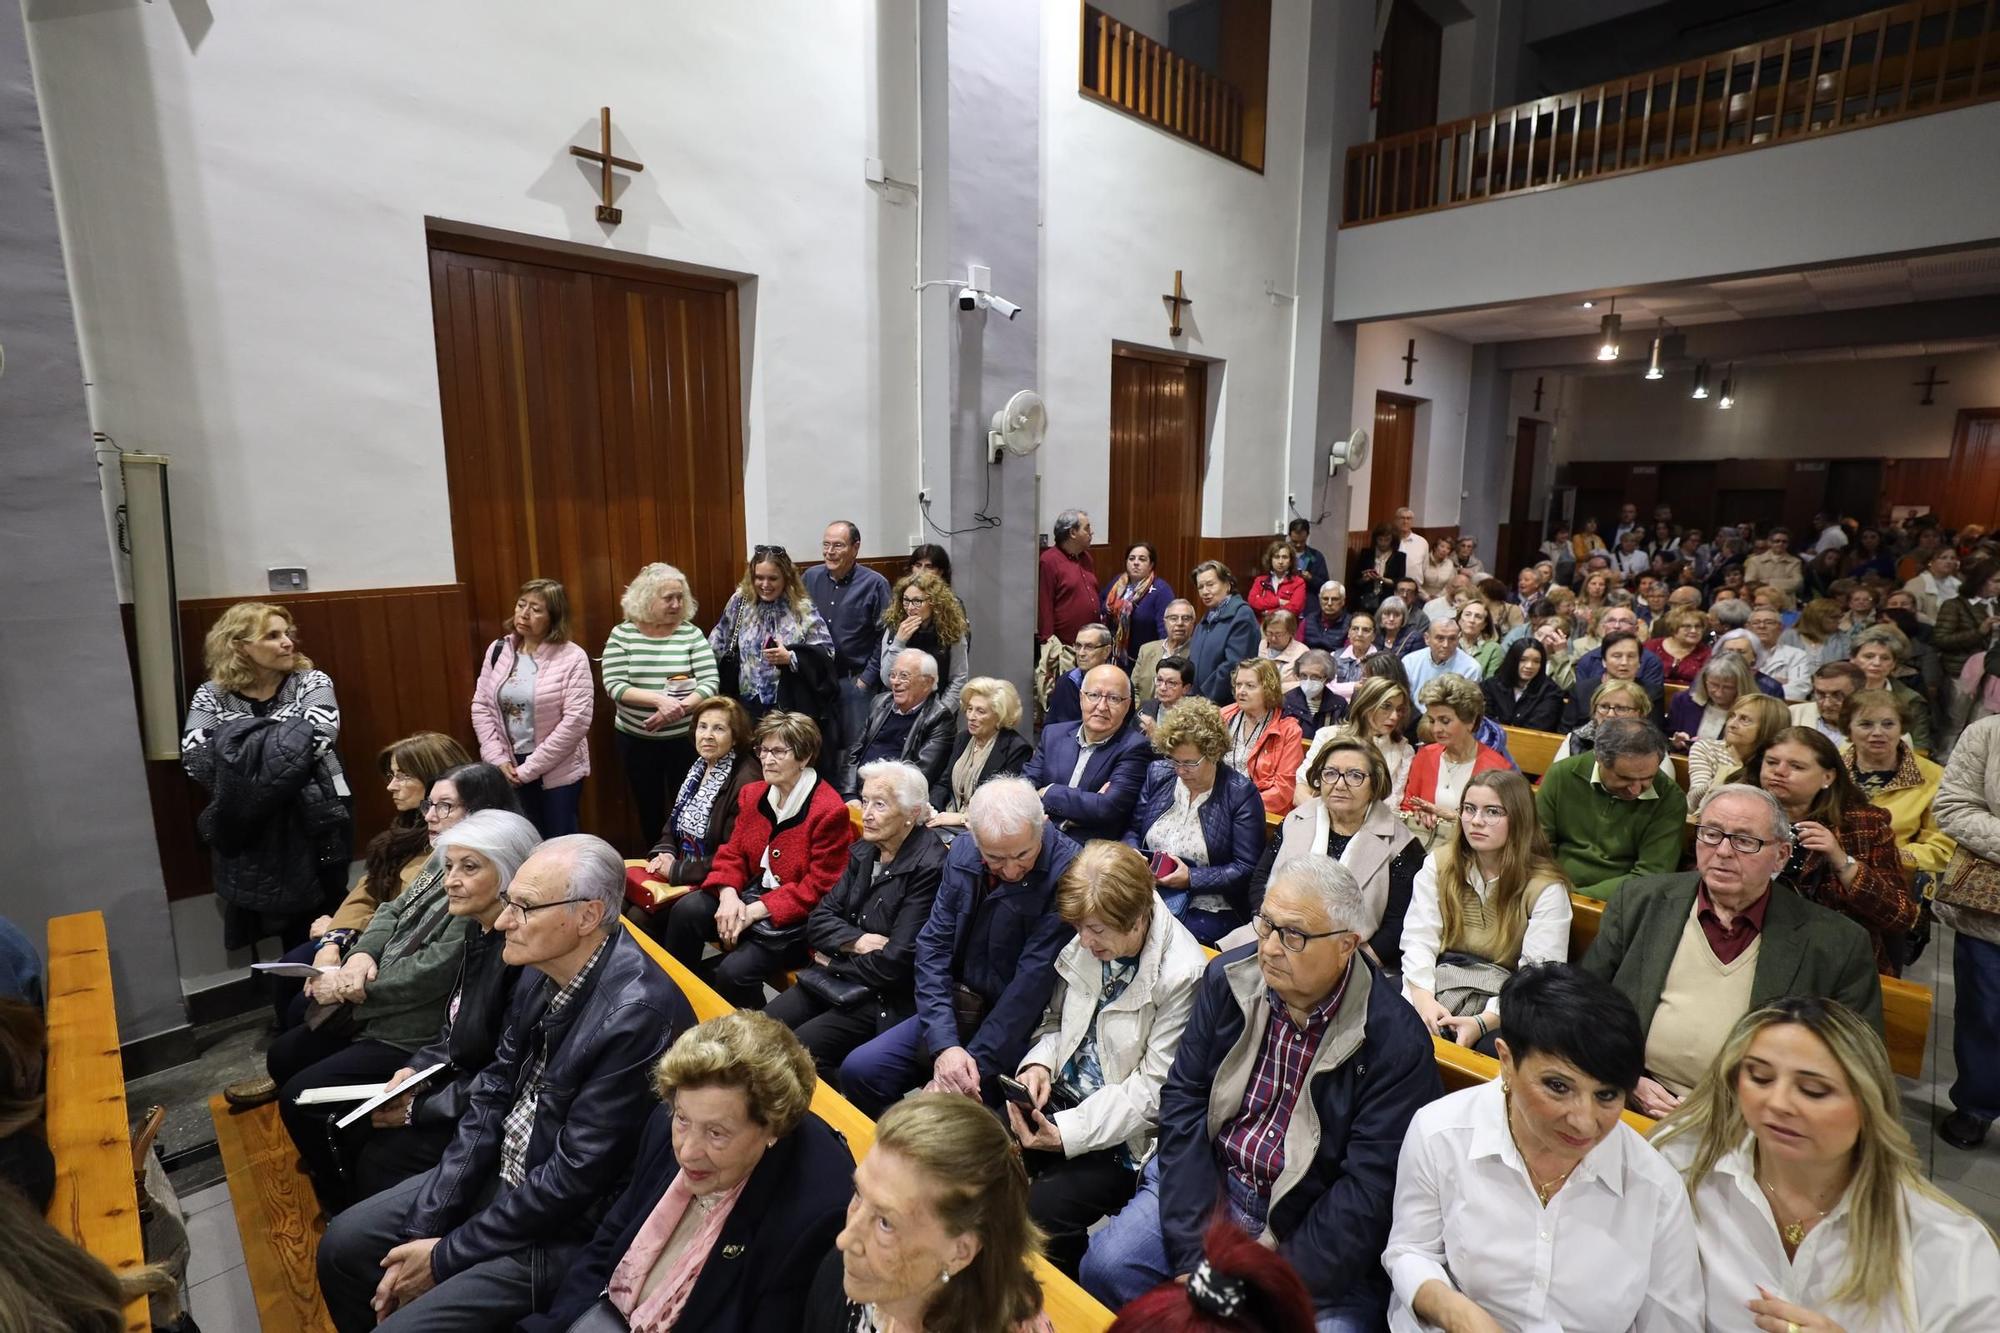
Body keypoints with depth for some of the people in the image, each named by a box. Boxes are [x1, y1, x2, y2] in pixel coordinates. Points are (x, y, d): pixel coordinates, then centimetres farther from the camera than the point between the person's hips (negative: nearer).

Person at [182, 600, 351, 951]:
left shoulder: (311, 682, 0)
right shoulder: (212, 695, 4)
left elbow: (319, 736, -18)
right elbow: (193, 756, -9)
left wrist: (235, 745, -15)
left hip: (312, 824, -1)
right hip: (245, 829, 2)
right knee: (261, 948, 11)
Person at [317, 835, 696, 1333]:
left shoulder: (638, 1013, -32)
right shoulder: (543, 970, -6)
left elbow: (576, 1176, -25)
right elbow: (492, 1099, 2)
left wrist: (446, 1255, -13)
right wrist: (421, 1230, -3)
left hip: (565, 1227, -8)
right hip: (502, 1172, 8)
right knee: (343, 1243, 13)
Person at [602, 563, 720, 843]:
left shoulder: (691, 634, -5)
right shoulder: (622, 634, -4)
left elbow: (711, 682, -10)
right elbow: (613, 686, -12)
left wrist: (680, 707, -26)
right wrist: (660, 699, -25)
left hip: (684, 738, -1)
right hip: (636, 739, 1)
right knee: (649, 808, 14)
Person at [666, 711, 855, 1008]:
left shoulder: (830, 811, -15)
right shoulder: (753, 794, 8)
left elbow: (819, 887, -16)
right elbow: (731, 853, 8)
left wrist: (754, 911, -19)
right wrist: (729, 895, -14)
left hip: (796, 916, -6)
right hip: (749, 894, 6)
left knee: (734, 971, -25)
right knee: (686, 909, -19)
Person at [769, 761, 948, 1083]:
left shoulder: (929, 868, -20)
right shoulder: (865, 851, 5)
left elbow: (897, 962, -21)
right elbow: (818, 920, 5)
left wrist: (835, 961, -7)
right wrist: (856, 941, -15)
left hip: (888, 999, -7)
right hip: (837, 980, 7)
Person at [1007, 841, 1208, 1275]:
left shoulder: (1184, 974, -20)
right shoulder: (1084, 947, -2)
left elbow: (1153, 1085, -17)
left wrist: (1069, 1132, -22)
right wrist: (1039, 1063, -9)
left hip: (1123, 1131, -6)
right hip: (1061, 1095, 6)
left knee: (1042, 1210, -23)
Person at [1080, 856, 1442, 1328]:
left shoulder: (1395, 1038, -16)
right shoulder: (1227, 979, -5)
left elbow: (1370, 1188, -16)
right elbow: (1183, 1102, -5)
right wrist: (1194, 1254, -13)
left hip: (1312, 1226, -2)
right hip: (1208, 1184, 3)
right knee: (1105, 1267, -15)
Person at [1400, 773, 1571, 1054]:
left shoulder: (1546, 887, -3)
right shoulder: (1440, 862, 7)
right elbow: (1419, 938, -1)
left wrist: (1483, 1021, -25)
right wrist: (1423, 997, -19)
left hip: (1502, 1002, -2)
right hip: (1436, 984, 2)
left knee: (1493, 1048, -35)